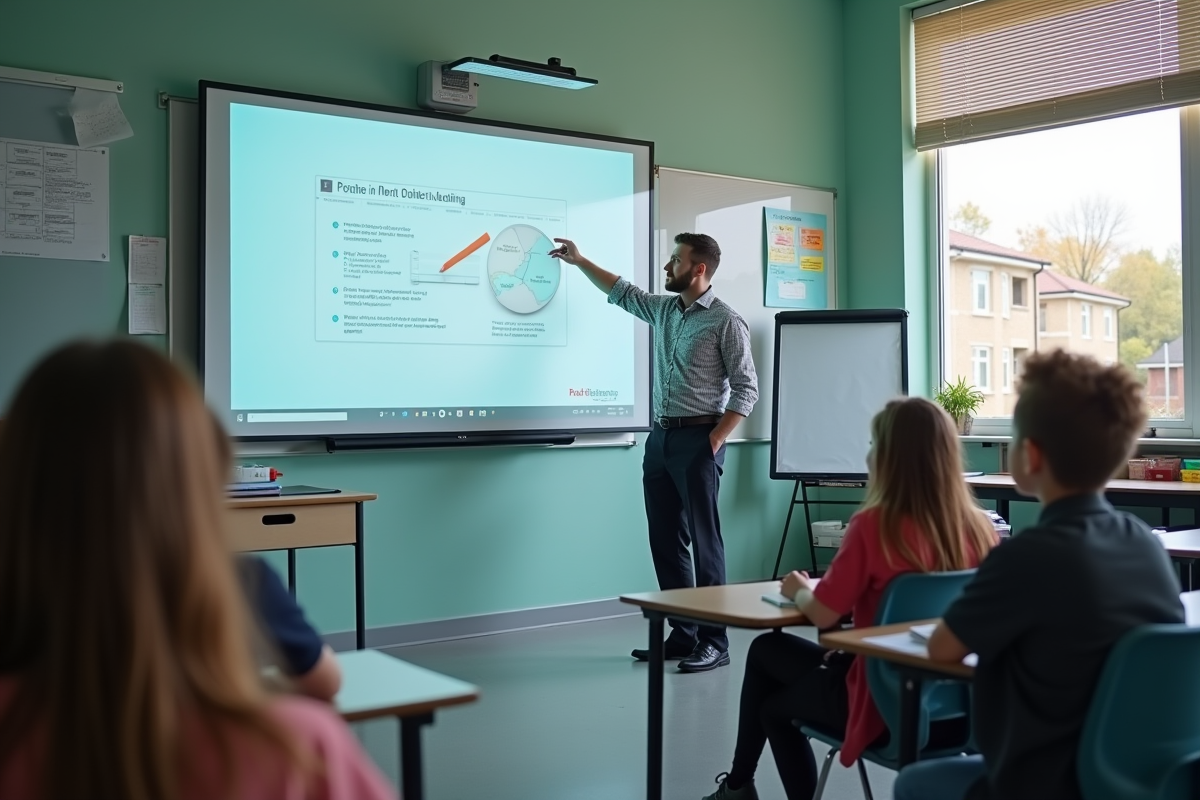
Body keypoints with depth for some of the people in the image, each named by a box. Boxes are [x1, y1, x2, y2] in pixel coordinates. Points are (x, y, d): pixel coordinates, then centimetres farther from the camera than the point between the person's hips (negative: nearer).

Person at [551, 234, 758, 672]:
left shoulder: (726, 322, -8)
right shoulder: (664, 309, 13)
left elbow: (746, 389, -10)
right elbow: (621, 292, 28)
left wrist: (713, 441, -14)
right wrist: (579, 261, 25)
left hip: (697, 439, -8)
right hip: (660, 437, 8)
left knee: (704, 541, -5)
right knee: (665, 541, 9)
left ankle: (714, 642, 1)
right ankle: (682, 636, 17)